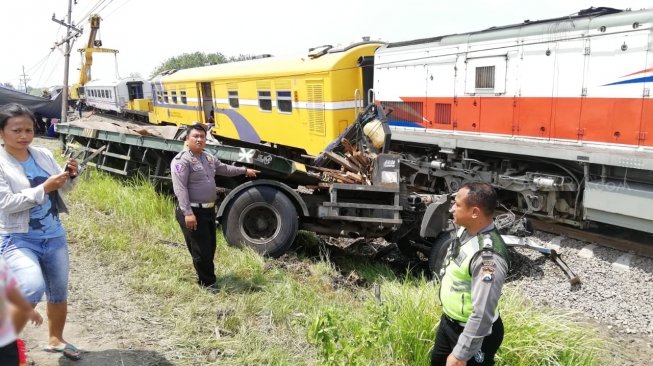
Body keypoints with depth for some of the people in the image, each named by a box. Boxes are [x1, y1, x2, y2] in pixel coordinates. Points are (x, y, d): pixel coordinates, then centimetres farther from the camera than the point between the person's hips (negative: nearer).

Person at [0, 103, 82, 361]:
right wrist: (44, 188, -24)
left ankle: (55, 339, 39)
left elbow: (63, 189, 11)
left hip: (54, 236, 5)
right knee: (33, 289, -25)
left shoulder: (44, 155, 2)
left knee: (59, 292, 15)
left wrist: (70, 176, -10)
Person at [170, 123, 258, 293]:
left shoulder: (208, 158, 12)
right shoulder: (182, 160, -16)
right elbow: (180, 189, -22)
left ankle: (206, 278, 34)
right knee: (200, 250, 0)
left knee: (210, 247, 17)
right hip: (193, 212, -9)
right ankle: (207, 282, 13)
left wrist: (244, 170, 33)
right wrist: (188, 213, -28)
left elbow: (225, 168, 30)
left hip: (209, 209, 9)